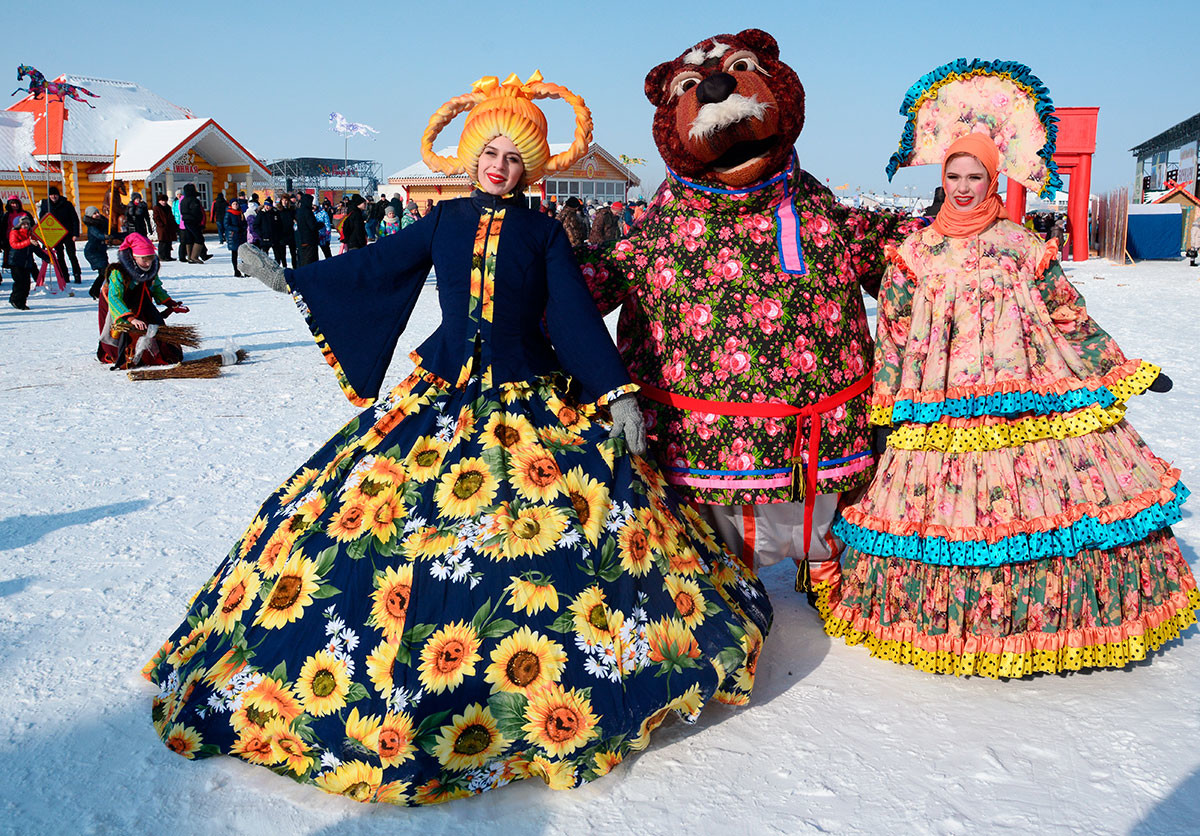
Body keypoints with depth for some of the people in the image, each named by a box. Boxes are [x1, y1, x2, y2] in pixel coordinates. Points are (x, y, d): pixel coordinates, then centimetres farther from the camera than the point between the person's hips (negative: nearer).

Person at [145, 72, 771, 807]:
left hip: (534, 403, -2)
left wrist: (618, 394, -12)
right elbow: (375, 266, 15)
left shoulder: (543, 231, 1)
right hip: (442, 399, 2)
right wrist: (292, 280, 20)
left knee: (565, 523, -6)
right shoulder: (445, 222, 7)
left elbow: (579, 315, -4)